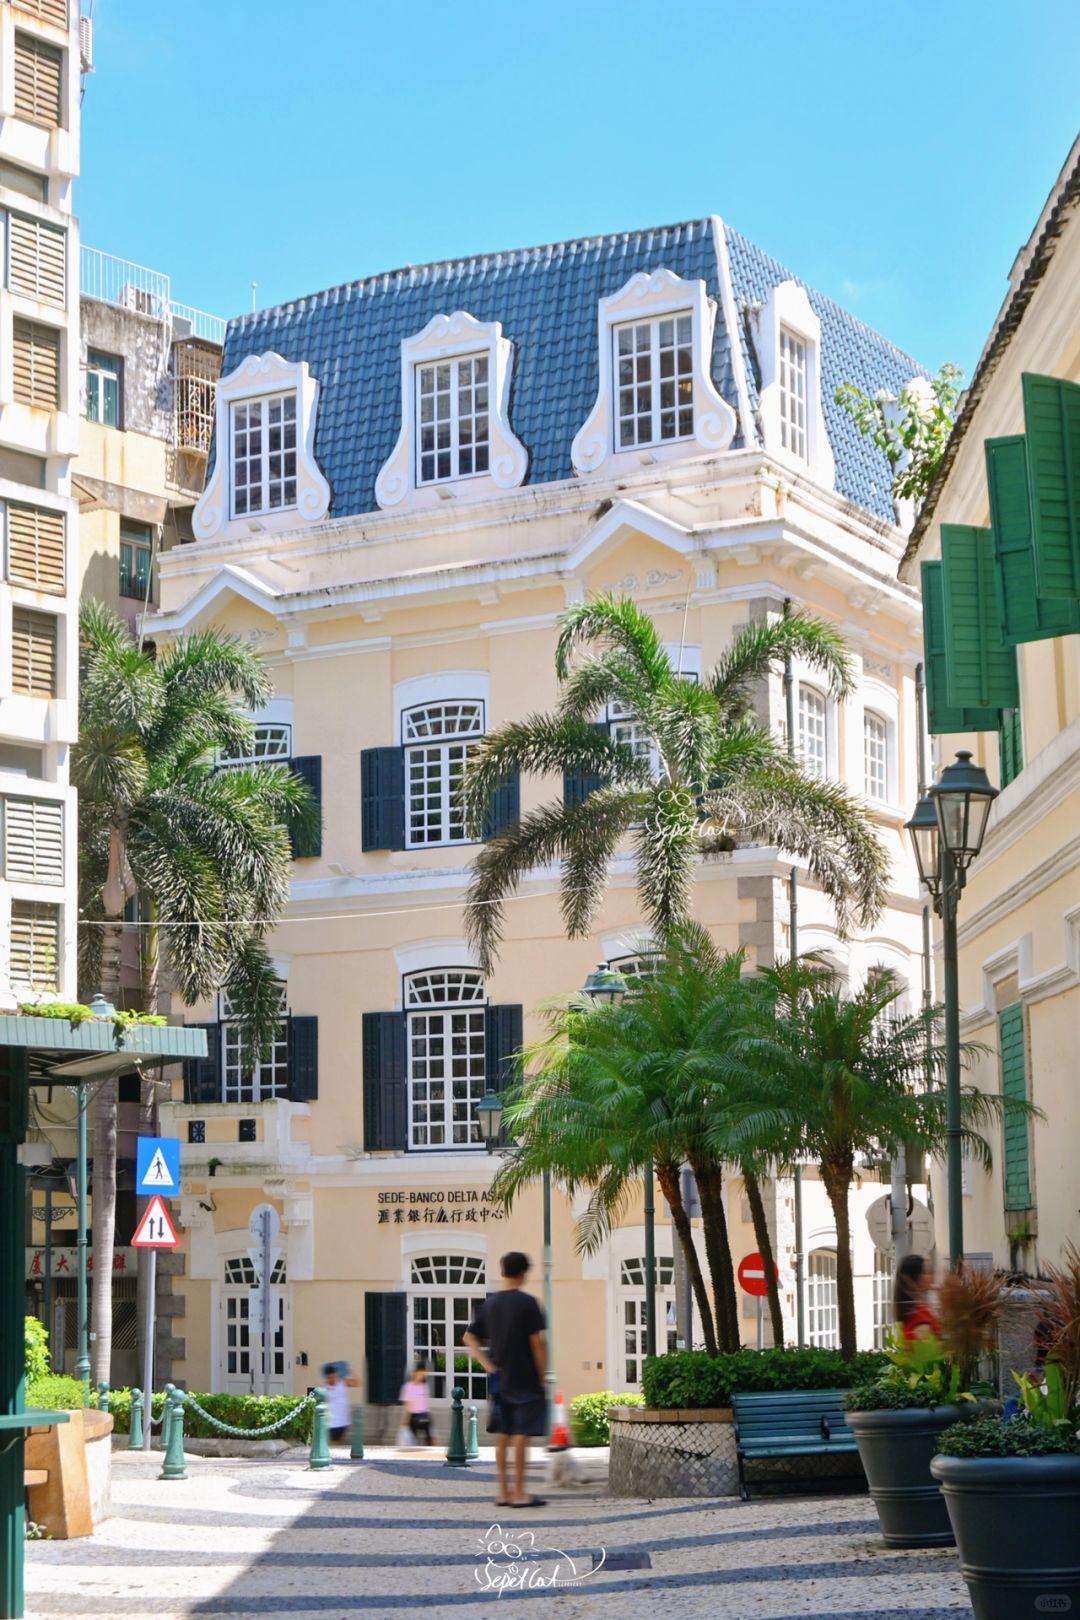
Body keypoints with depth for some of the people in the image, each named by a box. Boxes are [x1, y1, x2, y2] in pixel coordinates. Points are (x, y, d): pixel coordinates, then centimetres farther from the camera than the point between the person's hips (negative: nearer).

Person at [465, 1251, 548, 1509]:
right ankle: (519, 1493, -3)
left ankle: (503, 1491, 12)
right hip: (525, 1380, -6)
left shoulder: (490, 1303, 8)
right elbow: (537, 1342, -13)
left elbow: (470, 1337, 12)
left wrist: (488, 1366, 8)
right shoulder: (527, 1303, -10)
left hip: (500, 1379, 6)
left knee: (502, 1435, 9)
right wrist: (543, 1375, -6)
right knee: (520, 1434, -3)